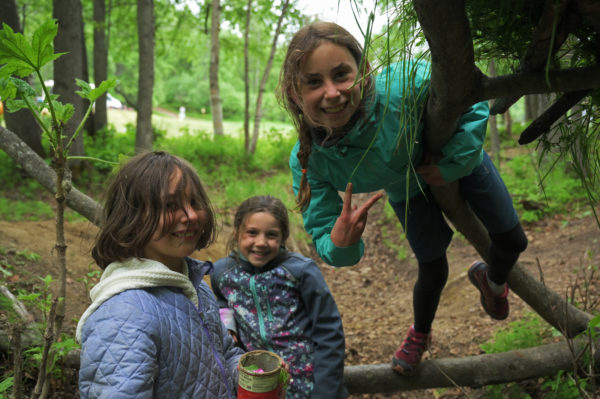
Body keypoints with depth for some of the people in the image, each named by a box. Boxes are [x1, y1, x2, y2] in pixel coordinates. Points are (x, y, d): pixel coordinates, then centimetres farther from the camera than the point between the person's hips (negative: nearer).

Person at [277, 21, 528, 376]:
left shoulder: (402, 86, -45)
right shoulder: (308, 161, -35)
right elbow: (322, 235, -27)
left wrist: (454, 164, -30)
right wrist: (339, 244, -50)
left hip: (459, 158, 0)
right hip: (409, 194, 1)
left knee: (513, 242, 10)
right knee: (433, 273, 16)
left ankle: (493, 280, 51)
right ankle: (419, 335, 52)